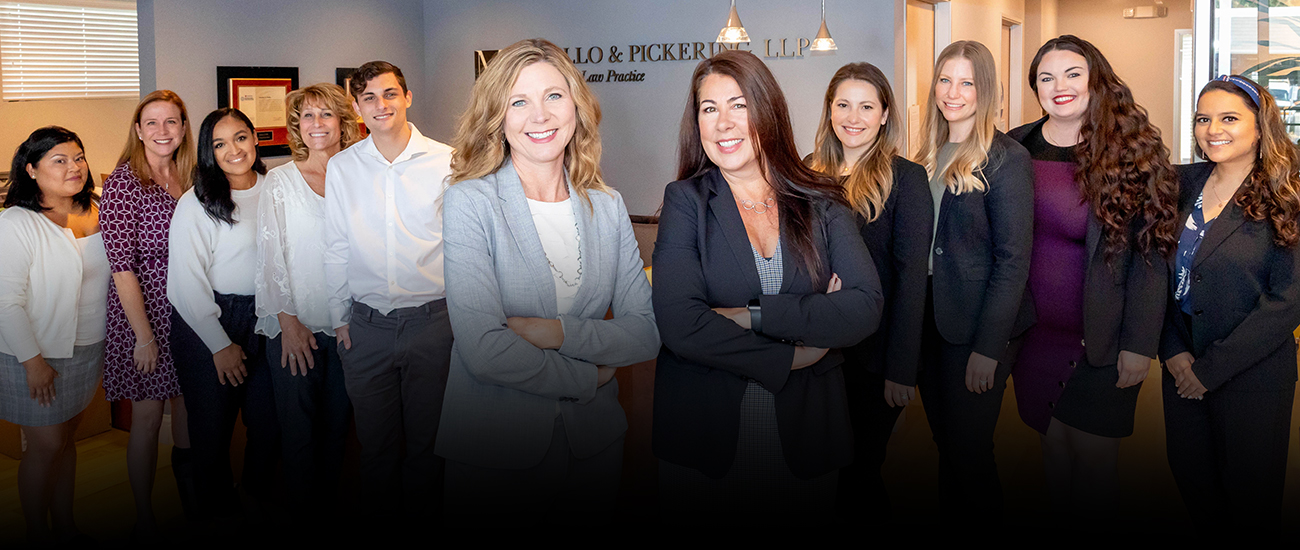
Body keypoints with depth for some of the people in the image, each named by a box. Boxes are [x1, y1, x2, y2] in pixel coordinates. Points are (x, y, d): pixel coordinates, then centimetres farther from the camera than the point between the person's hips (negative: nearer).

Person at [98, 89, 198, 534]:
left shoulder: (188, 179, 6)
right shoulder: (122, 183, -13)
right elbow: (121, 266, -16)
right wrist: (144, 335, -17)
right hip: (143, 313, -6)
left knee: (188, 404, 17)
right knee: (147, 416, 3)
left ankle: (190, 496, 38)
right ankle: (144, 517, 19)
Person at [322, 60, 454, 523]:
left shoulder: (446, 162, -2)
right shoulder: (342, 168, 4)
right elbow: (336, 249, 9)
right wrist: (339, 317, 9)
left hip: (432, 321, -1)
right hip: (366, 324, 2)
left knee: (427, 437, 9)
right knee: (374, 438, 12)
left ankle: (421, 517, 26)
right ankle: (378, 518, 28)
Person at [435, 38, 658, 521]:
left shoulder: (607, 207, 2)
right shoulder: (471, 201, -12)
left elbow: (647, 332, -4)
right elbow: (484, 350, -22)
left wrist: (560, 332, -19)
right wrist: (588, 377, -12)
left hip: (594, 439, 4)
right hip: (494, 445, -4)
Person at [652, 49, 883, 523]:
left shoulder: (821, 205, 3)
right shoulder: (685, 201, -3)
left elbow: (866, 307, -11)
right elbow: (679, 324, -16)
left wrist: (755, 316, -18)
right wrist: (791, 356, -14)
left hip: (805, 439, 2)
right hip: (704, 445, -1)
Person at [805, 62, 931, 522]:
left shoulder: (904, 178, -8)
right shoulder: (810, 171, 4)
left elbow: (911, 276, -12)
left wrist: (901, 368, -16)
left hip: (872, 353, -4)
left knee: (860, 471, 7)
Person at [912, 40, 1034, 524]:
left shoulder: (1006, 159, -11)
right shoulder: (929, 156, 9)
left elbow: (1013, 261, -14)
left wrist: (988, 348, -17)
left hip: (975, 329, -6)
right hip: (928, 320, 6)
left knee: (968, 450, 4)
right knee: (944, 443, 15)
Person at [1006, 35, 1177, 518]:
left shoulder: (1132, 153, -7)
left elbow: (1150, 253, -8)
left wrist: (1139, 346, -12)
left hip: (1102, 339, -3)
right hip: (1034, 334, 3)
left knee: (1093, 452, 1)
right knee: (1052, 442, 12)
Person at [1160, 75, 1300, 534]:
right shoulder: (1184, 184, 2)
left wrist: (1211, 368, -15)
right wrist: (1173, 351, -6)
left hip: (1252, 377, -4)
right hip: (1181, 366, 4)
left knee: (1249, 496, 10)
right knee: (1190, 479, 16)